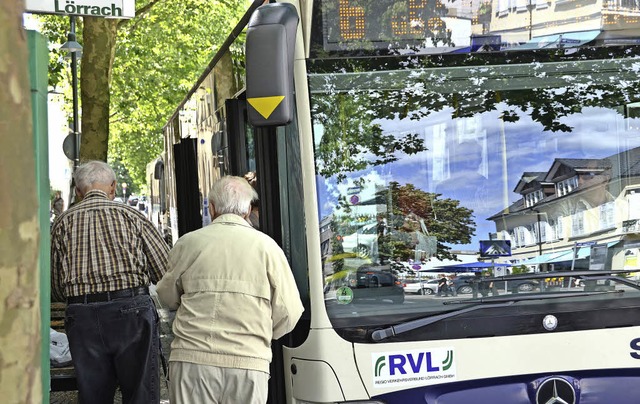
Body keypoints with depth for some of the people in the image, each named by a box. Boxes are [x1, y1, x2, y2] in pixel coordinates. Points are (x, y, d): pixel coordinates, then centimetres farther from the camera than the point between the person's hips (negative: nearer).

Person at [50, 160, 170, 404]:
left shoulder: (63, 222, 8)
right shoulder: (130, 215, 2)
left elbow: (55, 290, 10)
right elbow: (167, 271, 0)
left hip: (82, 317, 3)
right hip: (132, 311, -2)